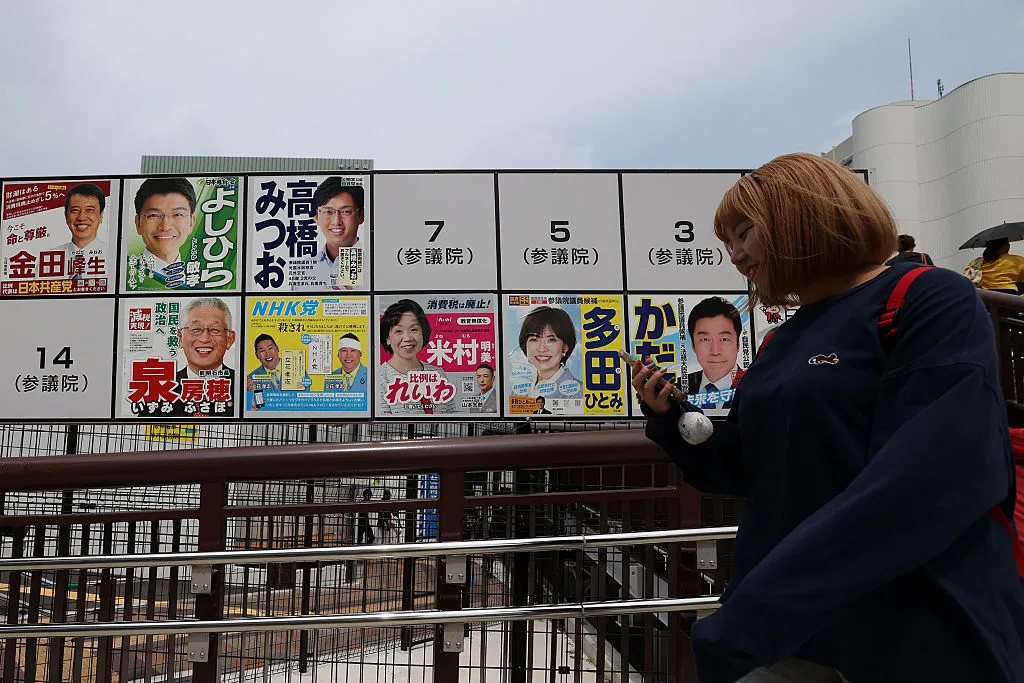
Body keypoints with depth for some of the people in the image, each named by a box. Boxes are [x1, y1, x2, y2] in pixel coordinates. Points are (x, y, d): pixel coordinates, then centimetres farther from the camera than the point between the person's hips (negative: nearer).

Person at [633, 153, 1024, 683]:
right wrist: (669, 418, -2)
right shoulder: (781, 345, 11)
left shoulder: (930, 302, -11)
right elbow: (744, 470, 16)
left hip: (920, 640, -6)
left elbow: (932, 479, -24)